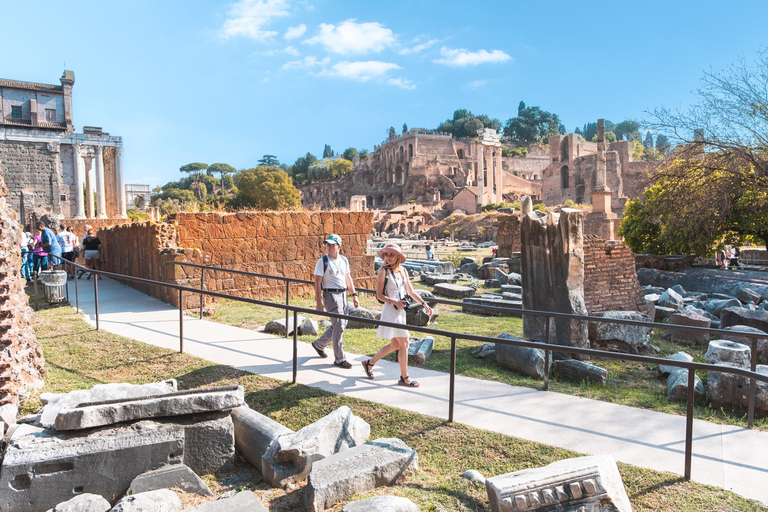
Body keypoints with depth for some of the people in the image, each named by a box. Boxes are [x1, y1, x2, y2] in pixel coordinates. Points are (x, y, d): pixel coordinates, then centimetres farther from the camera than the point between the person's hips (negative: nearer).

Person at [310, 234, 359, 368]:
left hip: (343, 294, 7)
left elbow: (348, 279, 17)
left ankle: (319, 344, 35)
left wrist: (354, 295, 12)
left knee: (340, 325, 15)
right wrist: (318, 302, -14)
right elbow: (317, 283, -10)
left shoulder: (344, 260, 10)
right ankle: (339, 359, 3)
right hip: (330, 295, -7)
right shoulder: (322, 262, -8)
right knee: (339, 326, -8)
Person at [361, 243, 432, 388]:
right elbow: (379, 295, -10)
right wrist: (395, 302, -22)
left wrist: (424, 303, 9)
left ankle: (369, 363, 31)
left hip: (401, 311, 8)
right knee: (404, 343, -6)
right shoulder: (383, 272, -9)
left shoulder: (403, 271, 9)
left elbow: (411, 291, 15)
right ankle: (404, 377, 6)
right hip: (390, 311, -8)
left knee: (395, 345, 15)